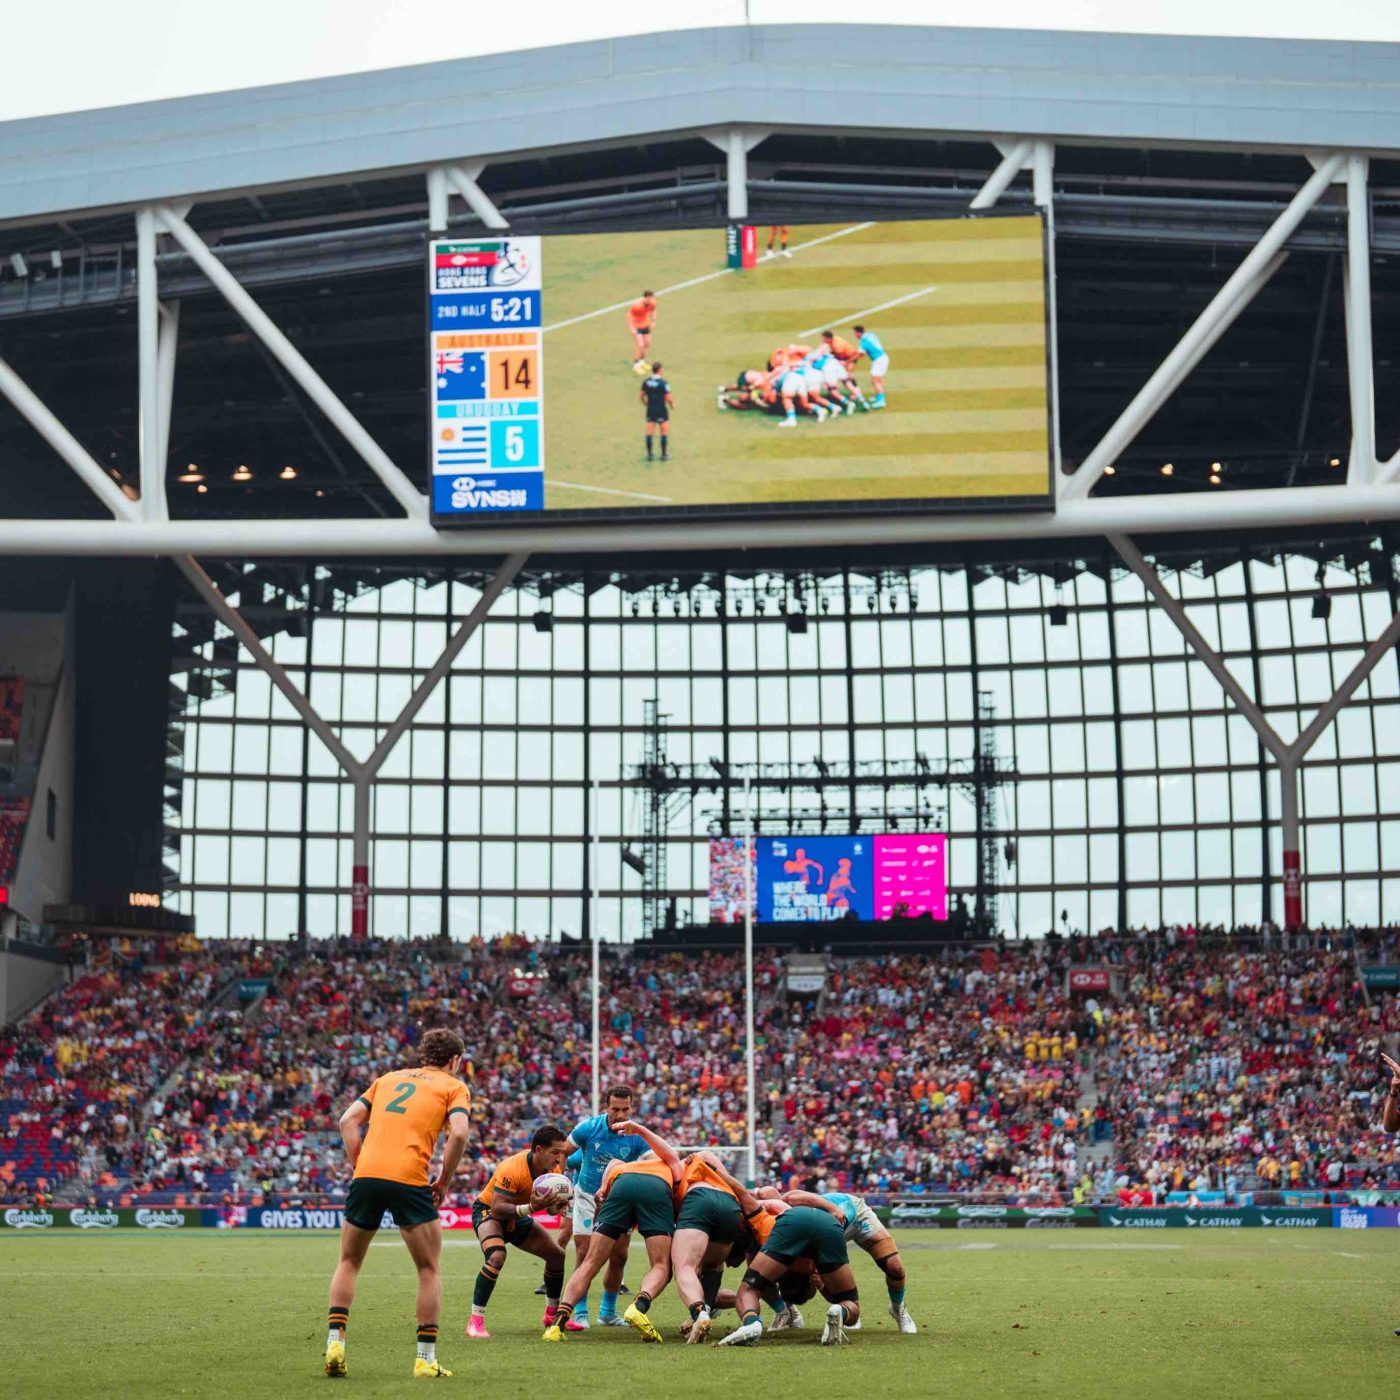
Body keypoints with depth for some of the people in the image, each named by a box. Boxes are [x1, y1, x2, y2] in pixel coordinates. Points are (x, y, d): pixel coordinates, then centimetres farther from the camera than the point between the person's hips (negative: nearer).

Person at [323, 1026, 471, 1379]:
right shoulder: (454, 1086, 12)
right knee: (429, 1270, 10)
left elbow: (348, 1120, 15)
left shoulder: (389, 1078, 25)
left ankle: (335, 1341, 7)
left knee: (348, 1263, 19)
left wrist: (359, 1165, 14)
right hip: (409, 1179, -4)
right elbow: (458, 1133, -6)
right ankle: (425, 1357, 7)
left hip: (367, 1174, 4)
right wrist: (443, 1182, 3)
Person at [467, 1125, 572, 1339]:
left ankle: (552, 1315, 23)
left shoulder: (553, 1169, -11)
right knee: (496, 1257, -34)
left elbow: (551, 1208, -1)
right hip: (488, 1211, -8)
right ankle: (475, 1322, -27)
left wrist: (559, 1202, -24)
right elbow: (497, 1208, -38)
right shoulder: (512, 1169, -34)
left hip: (517, 1217, 8)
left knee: (557, 1254, 3)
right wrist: (530, 1208, -50)